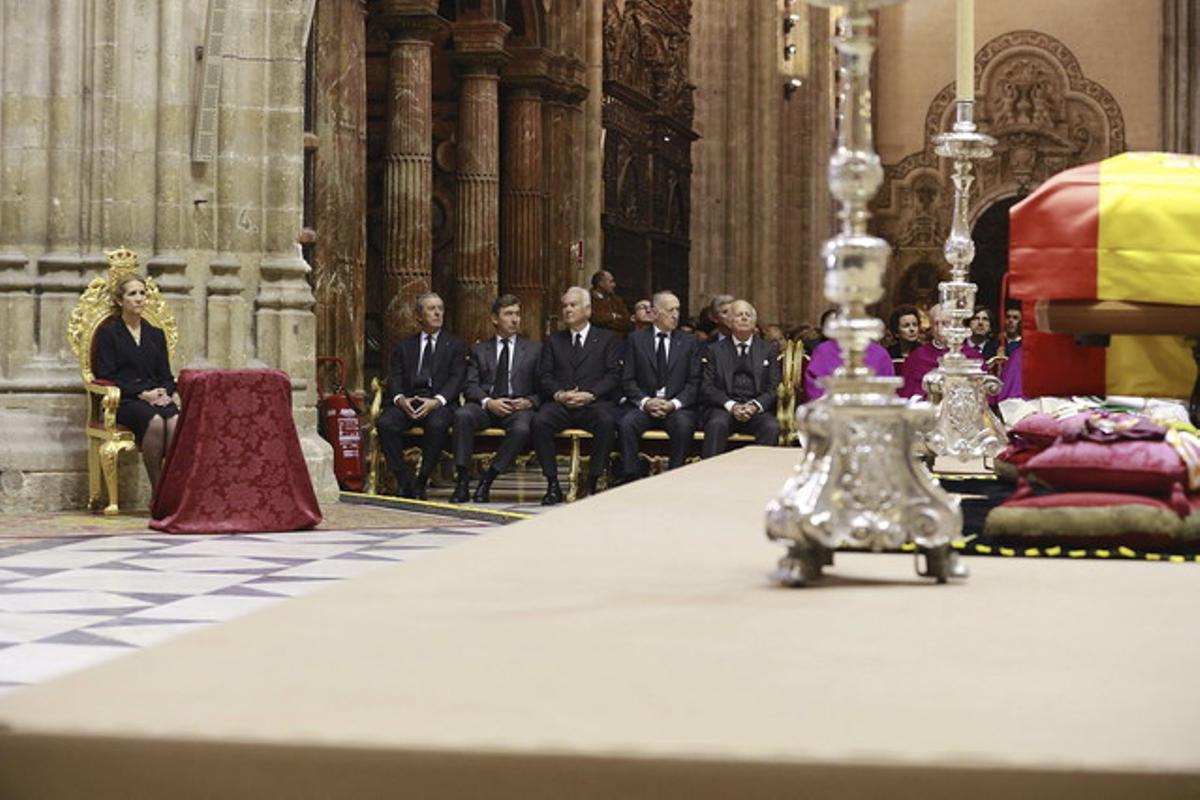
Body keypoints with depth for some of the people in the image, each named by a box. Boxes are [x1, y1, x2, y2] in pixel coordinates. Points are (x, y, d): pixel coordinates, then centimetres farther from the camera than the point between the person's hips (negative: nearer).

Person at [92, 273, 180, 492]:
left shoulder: (155, 334, 23)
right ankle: (157, 492, -30)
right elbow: (106, 378, -1)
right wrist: (141, 393, -13)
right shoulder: (107, 332, 7)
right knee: (155, 421, -37)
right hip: (122, 400, -4)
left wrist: (167, 392, -5)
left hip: (156, 399, 4)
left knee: (176, 421, -33)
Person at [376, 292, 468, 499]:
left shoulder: (455, 345, 15)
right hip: (407, 402, 2)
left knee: (437, 424, -37)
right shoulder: (404, 346, 21)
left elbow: (456, 379, 1)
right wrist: (400, 399, -14)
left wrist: (437, 401, -17)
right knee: (385, 423, -29)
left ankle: (421, 483, -23)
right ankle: (404, 482, -19)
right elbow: (394, 379, 9)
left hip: (440, 403, -2)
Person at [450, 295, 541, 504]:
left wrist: (529, 402, -10)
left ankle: (487, 479, -22)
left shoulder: (534, 349, 18)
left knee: (522, 429, -36)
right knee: (462, 414, -33)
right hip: (485, 406, 1)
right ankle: (462, 480, -28)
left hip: (519, 408, -1)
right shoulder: (479, 350, 19)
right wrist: (488, 402, -13)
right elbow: (470, 385, 7)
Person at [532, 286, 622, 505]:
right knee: (539, 421, -30)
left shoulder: (607, 339, 14)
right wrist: (558, 394, -10)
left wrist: (590, 394, -13)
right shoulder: (553, 341, 22)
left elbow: (613, 375, 3)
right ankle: (552, 485, -21)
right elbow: (544, 375, 11)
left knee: (606, 421, -36)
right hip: (559, 403, 2)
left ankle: (592, 484, -26)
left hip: (593, 404, -2)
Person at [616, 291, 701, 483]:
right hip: (644, 406, 0)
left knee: (683, 425, -34)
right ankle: (629, 479, -26)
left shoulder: (688, 342, 12)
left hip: (677, 408, 0)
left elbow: (694, 382, 5)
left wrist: (674, 404, -12)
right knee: (626, 423, -31)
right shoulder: (636, 339, 10)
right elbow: (628, 379, 4)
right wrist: (645, 401, -14)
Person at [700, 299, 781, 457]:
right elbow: (707, 387, 4)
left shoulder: (769, 350, 16)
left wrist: (756, 406, -12)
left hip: (758, 410, 1)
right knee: (717, 424, -34)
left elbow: (775, 388, 8)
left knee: (771, 427, -31)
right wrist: (731, 406, -13)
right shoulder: (715, 351, 13)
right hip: (725, 408, -1)